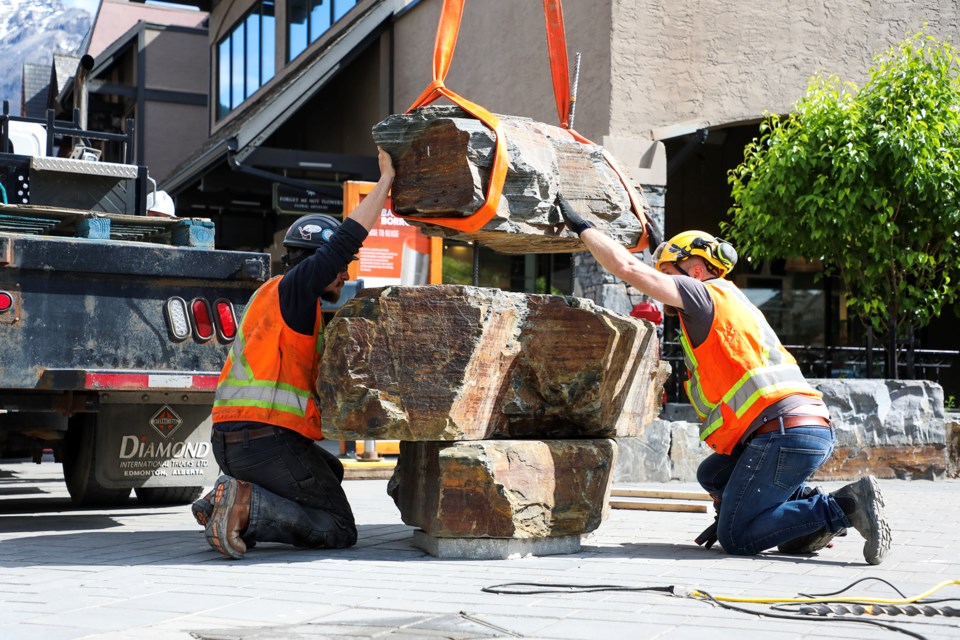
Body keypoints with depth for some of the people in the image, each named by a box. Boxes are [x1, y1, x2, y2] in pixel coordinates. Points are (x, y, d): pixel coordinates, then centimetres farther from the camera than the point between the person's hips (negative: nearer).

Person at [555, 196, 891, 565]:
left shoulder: (705, 294, 3)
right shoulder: (731, 308, 30)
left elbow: (627, 267, -5)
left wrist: (580, 226, 11)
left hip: (785, 433, -9)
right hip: (815, 431, 9)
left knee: (735, 539, -4)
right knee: (711, 475, 26)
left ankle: (842, 507, -12)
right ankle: (812, 501, 8)